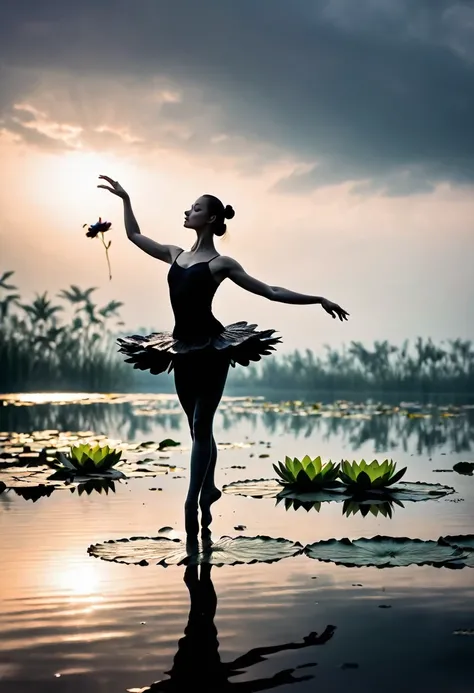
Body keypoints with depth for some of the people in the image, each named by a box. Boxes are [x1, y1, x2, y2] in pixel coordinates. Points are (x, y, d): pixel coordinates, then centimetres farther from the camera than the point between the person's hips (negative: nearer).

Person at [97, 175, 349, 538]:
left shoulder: (221, 263, -5)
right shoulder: (175, 254, 12)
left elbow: (271, 291, -3)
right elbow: (135, 236, 23)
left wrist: (319, 300, -7)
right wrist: (125, 199, 18)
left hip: (211, 348, -6)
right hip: (183, 348, 6)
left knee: (201, 426, -4)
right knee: (199, 426, 15)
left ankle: (193, 500, -1)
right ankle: (208, 489, 28)